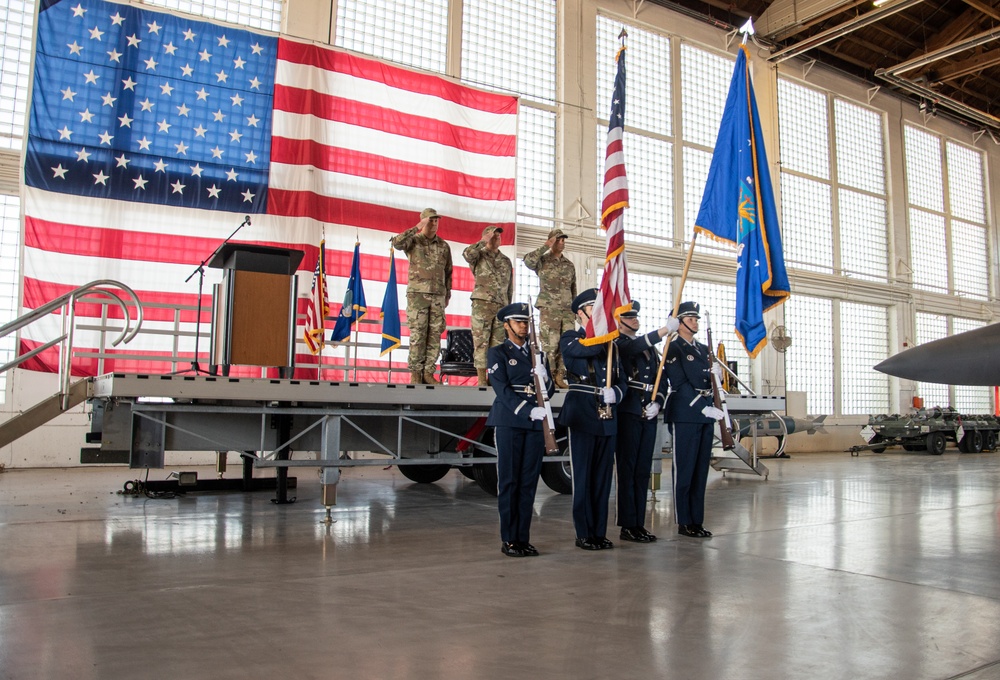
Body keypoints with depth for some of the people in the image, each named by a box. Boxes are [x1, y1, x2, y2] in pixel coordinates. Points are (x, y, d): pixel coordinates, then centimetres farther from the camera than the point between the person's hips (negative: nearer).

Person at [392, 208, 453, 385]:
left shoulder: (444, 246, 13)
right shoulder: (413, 241, 2)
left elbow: (448, 272, 18)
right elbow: (397, 242, -20)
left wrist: (448, 295, 15)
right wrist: (417, 228, -19)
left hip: (438, 296, 4)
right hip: (417, 294, -4)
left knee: (435, 335, 1)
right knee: (418, 334, -4)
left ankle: (428, 372, 8)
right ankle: (415, 373, 2)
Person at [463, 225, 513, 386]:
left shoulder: (506, 261, 20)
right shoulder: (479, 256, 7)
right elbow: (467, 253, -19)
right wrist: (484, 242, -10)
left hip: (501, 306, 4)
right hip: (482, 304, -4)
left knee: (497, 343, 2)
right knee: (481, 342, -7)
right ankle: (481, 379, -6)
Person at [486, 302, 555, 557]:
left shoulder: (537, 354, 17)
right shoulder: (498, 352, 3)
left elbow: (550, 391, 12)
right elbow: (502, 389, -10)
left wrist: (542, 374, -10)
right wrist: (529, 410, -21)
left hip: (536, 423, 5)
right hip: (509, 421, -4)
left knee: (529, 481, 5)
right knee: (509, 480, -1)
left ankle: (523, 538, 12)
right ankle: (509, 540, 5)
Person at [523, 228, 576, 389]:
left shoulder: (569, 265, 18)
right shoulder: (543, 261, 4)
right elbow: (528, 261, -19)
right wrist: (546, 246, -14)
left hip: (567, 310, 5)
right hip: (549, 309, -5)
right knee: (550, 344, -6)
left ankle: (560, 376, 7)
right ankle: (549, 378, -1)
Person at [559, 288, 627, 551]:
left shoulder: (610, 344, 19)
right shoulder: (570, 339, 3)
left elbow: (622, 381, 14)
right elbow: (586, 349, -21)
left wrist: (615, 393, -8)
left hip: (607, 418, 5)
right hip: (583, 417, -5)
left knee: (603, 477, 7)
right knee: (583, 477, -1)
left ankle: (600, 532, 15)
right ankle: (584, 534, 7)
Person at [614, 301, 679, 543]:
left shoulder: (650, 348, 19)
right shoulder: (616, 344, -3)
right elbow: (633, 347, -26)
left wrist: (657, 403, 0)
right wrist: (665, 330, -30)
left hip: (649, 415, 7)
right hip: (627, 413, -7)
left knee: (643, 471, 9)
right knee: (628, 469, -3)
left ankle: (639, 524, 15)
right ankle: (628, 526, 1)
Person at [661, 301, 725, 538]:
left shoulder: (703, 349, 18)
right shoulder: (673, 349, -4)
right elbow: (680, 384, -12)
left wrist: (713, 408, 5)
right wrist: (703, 408, -16)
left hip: (706, 416, 7)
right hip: (685, 416, -7)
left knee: (701, 469, 8)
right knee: (684, 470, -2)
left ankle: (697, 520, 15)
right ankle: (684, 523, 5)